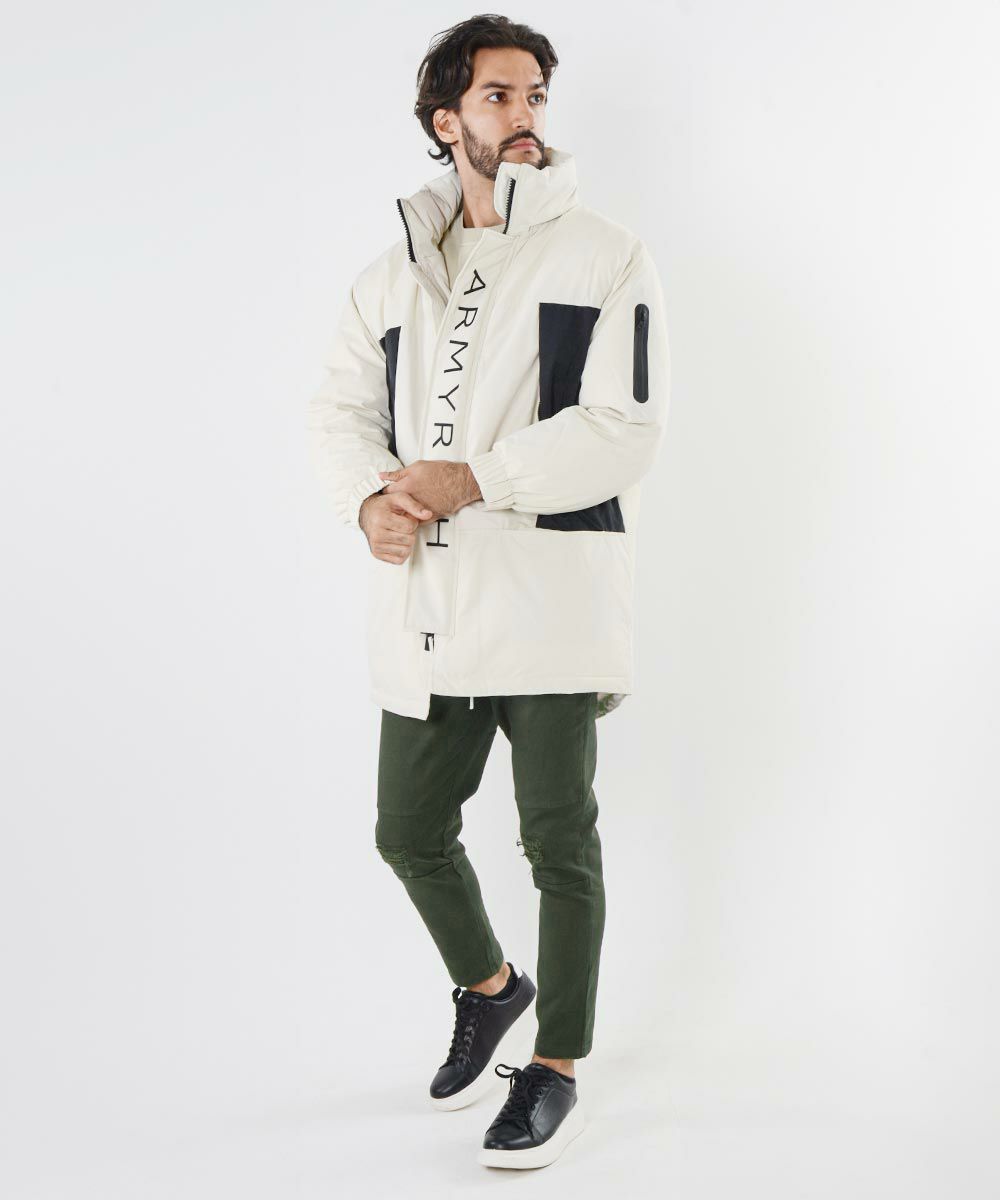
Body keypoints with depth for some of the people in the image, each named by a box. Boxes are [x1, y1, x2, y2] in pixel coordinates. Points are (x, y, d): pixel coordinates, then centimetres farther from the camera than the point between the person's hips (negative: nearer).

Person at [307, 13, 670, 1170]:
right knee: (409, 830, 14)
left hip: (550, 595, -5)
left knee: (559, 844, 2)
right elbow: (340, 410, 13)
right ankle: (490, 989, 41)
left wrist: (471, 480, -18)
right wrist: (371, 497, -8)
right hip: (425, 602, 5)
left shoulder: (603, 257, -2)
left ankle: (554, 1073, 19)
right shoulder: (392, 271, 14)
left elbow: (624, 430, -12)